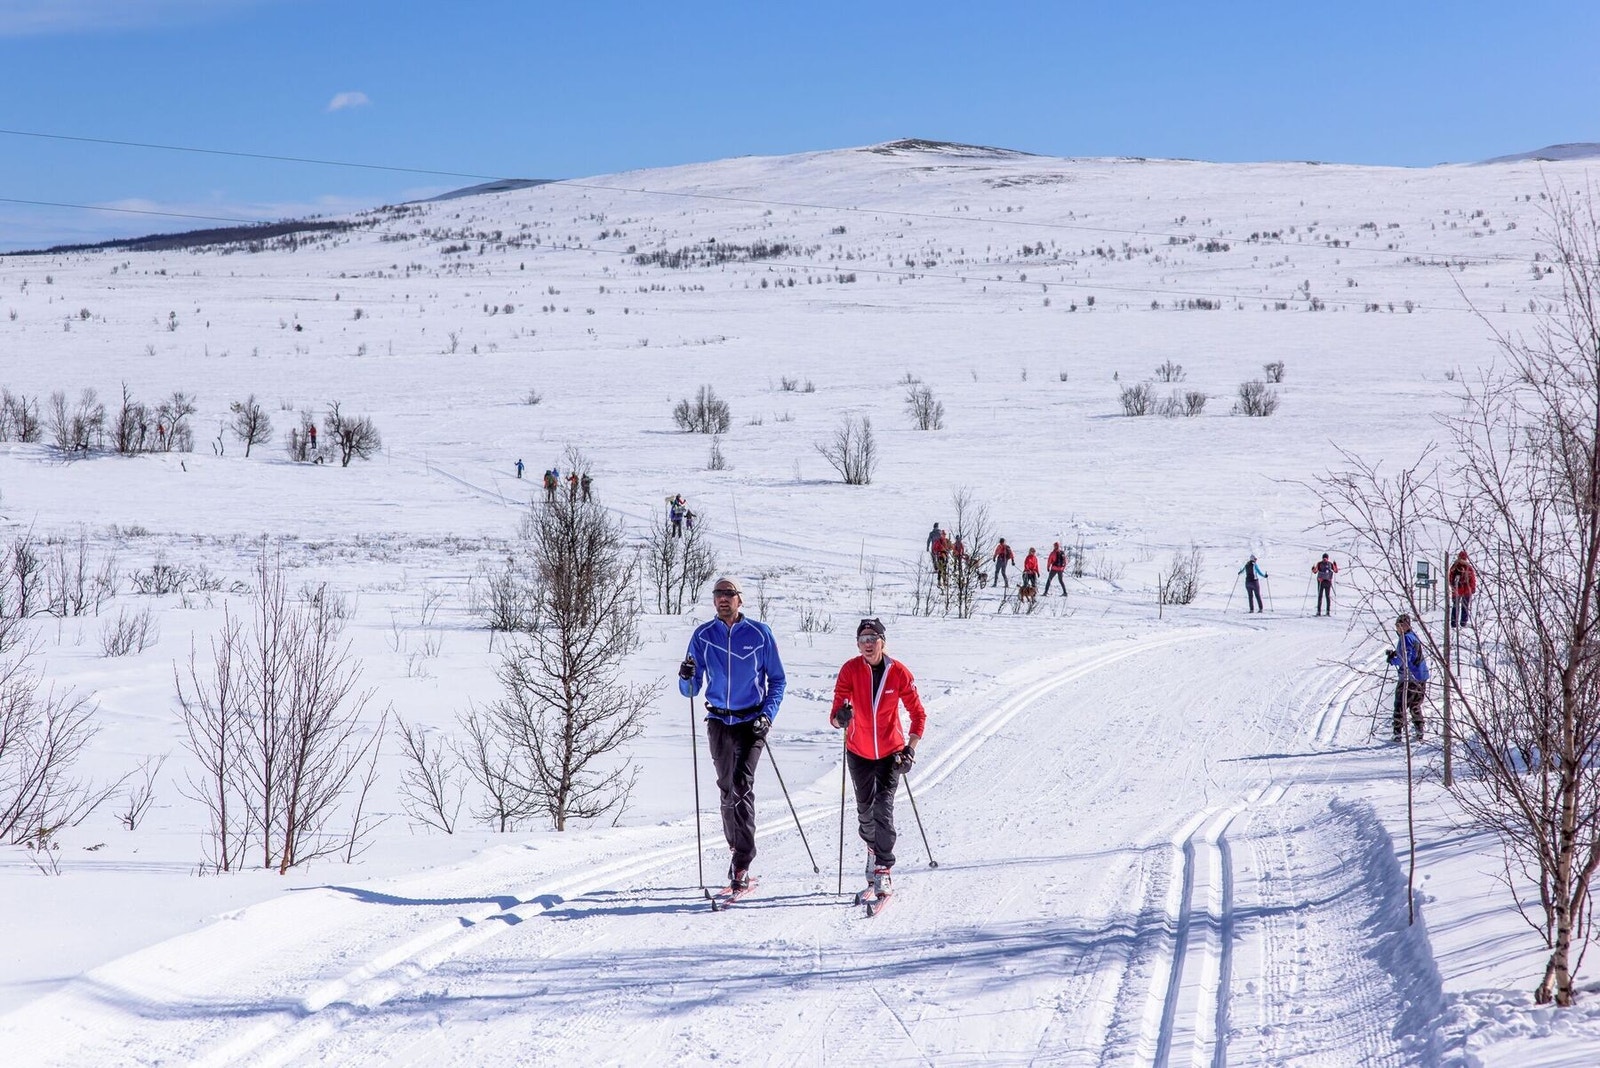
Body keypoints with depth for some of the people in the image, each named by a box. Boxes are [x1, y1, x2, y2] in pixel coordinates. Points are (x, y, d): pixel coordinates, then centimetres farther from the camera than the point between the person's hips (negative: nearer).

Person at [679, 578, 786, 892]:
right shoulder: (703, 636, 3)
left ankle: (742, 865, -17)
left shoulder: (760, 634, -3)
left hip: (752, 722, -3)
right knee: (727, 789, 10)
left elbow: (777, 679, 4)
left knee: (742, 785, -16)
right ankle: (737, 849, 27)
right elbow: (691, 690, 5)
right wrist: (687, 677, -18)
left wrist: (768, 714, -10)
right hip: (719, 721, 3)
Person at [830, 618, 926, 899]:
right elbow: (836, 714, -18)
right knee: (865, 808, 14)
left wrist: (910, 748, -16)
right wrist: (840, 718, -41)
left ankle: (883, 870, -7)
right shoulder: (850, 669, -14)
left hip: (891, 752, -2)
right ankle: (873, 848, 43)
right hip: (859, 752, 2)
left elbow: (918, 714, -7)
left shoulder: (899, 673, -15)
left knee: (884, 807, -13)